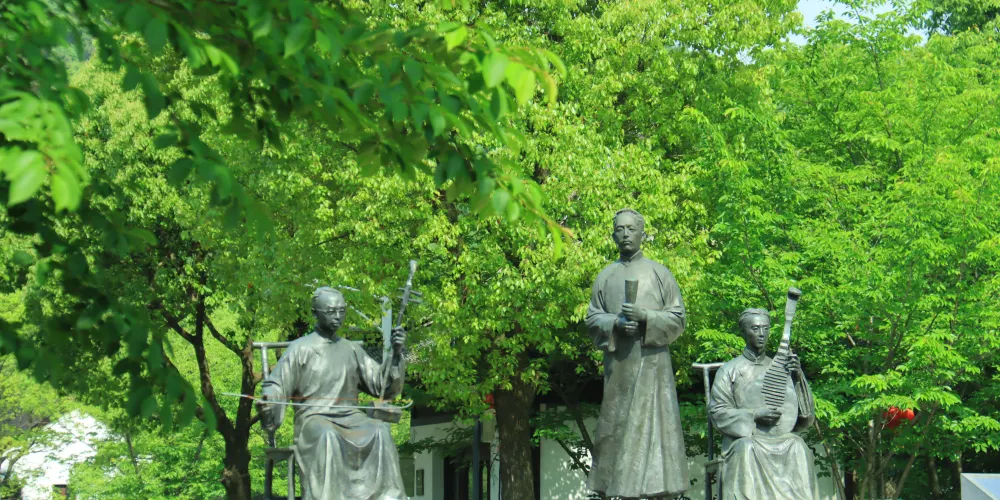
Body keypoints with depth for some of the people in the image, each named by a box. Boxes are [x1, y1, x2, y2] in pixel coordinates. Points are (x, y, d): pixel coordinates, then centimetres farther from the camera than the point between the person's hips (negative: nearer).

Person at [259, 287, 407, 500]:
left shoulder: (352, 350, 17)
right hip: (314, 419, -3)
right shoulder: (300, 349, 6)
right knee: (328, 436, -38)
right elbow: (276, 387, 3)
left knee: (380, 431, -28)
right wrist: (267, 402, -19)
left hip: (351, 418, 3)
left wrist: (396, 354, 1)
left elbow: (382, 385, 16)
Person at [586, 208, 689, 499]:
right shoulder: (606, 276, 13)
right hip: (618, 365, 2)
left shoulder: (659, 273, 6)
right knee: (618, 426, -1)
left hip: (651, 362, -2)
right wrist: (615, 323, -9)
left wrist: (646, 317, -13)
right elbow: (592, 319, 11)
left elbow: (677, 319, 3)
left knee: (653, 422, -6)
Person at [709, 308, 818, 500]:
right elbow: (717, 412, 2)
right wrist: (755, 415, -11)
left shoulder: (780, 369, 19)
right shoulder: (730, 370, 12)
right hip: (745, 438, -2)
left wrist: (798, 376, -2)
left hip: (783, 439, 2)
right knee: (747, 449, -34)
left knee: (798, 448, -29)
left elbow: (806, 414, 12)